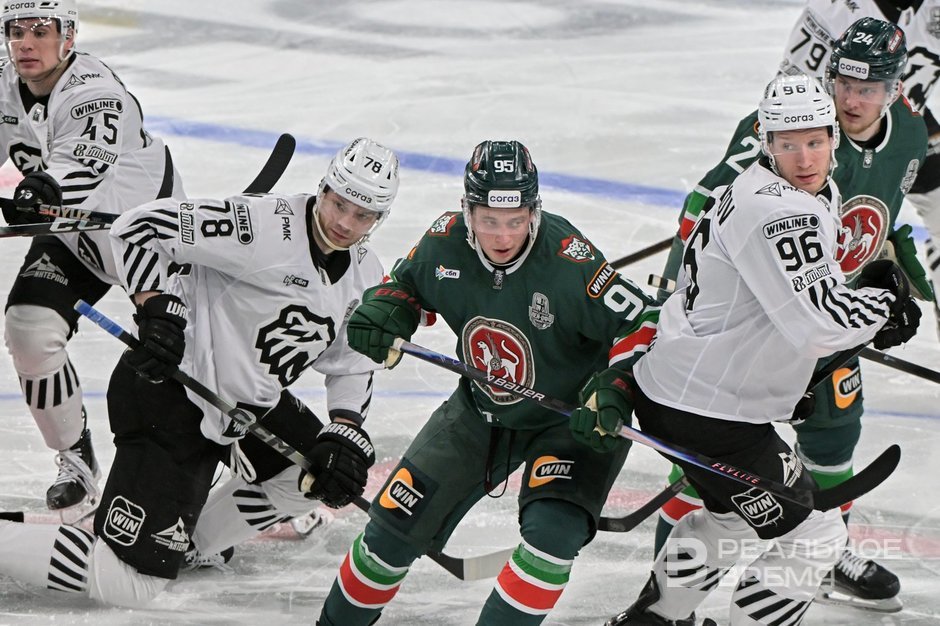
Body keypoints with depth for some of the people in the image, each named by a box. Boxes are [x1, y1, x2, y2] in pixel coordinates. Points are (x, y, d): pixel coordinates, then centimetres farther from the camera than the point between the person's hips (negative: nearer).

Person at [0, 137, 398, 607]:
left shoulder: (366, 277, 3)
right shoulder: (266, 225, -22)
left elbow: (353, 368, 12)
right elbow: (139, 229, -21)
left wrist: (345, 437, -4)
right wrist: (158, 312, -30)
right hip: (170, 396, -9)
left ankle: (188, 541, 22)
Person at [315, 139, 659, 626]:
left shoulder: (567, 257, -31)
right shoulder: (446, 242, -16)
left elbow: (640, 322, -23)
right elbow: (408, 285, 7)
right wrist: (381, 313, -13)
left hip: (569, 417, -4)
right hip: (480, 412, 4)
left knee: (553, 531, -27)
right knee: (398, 518, 3)